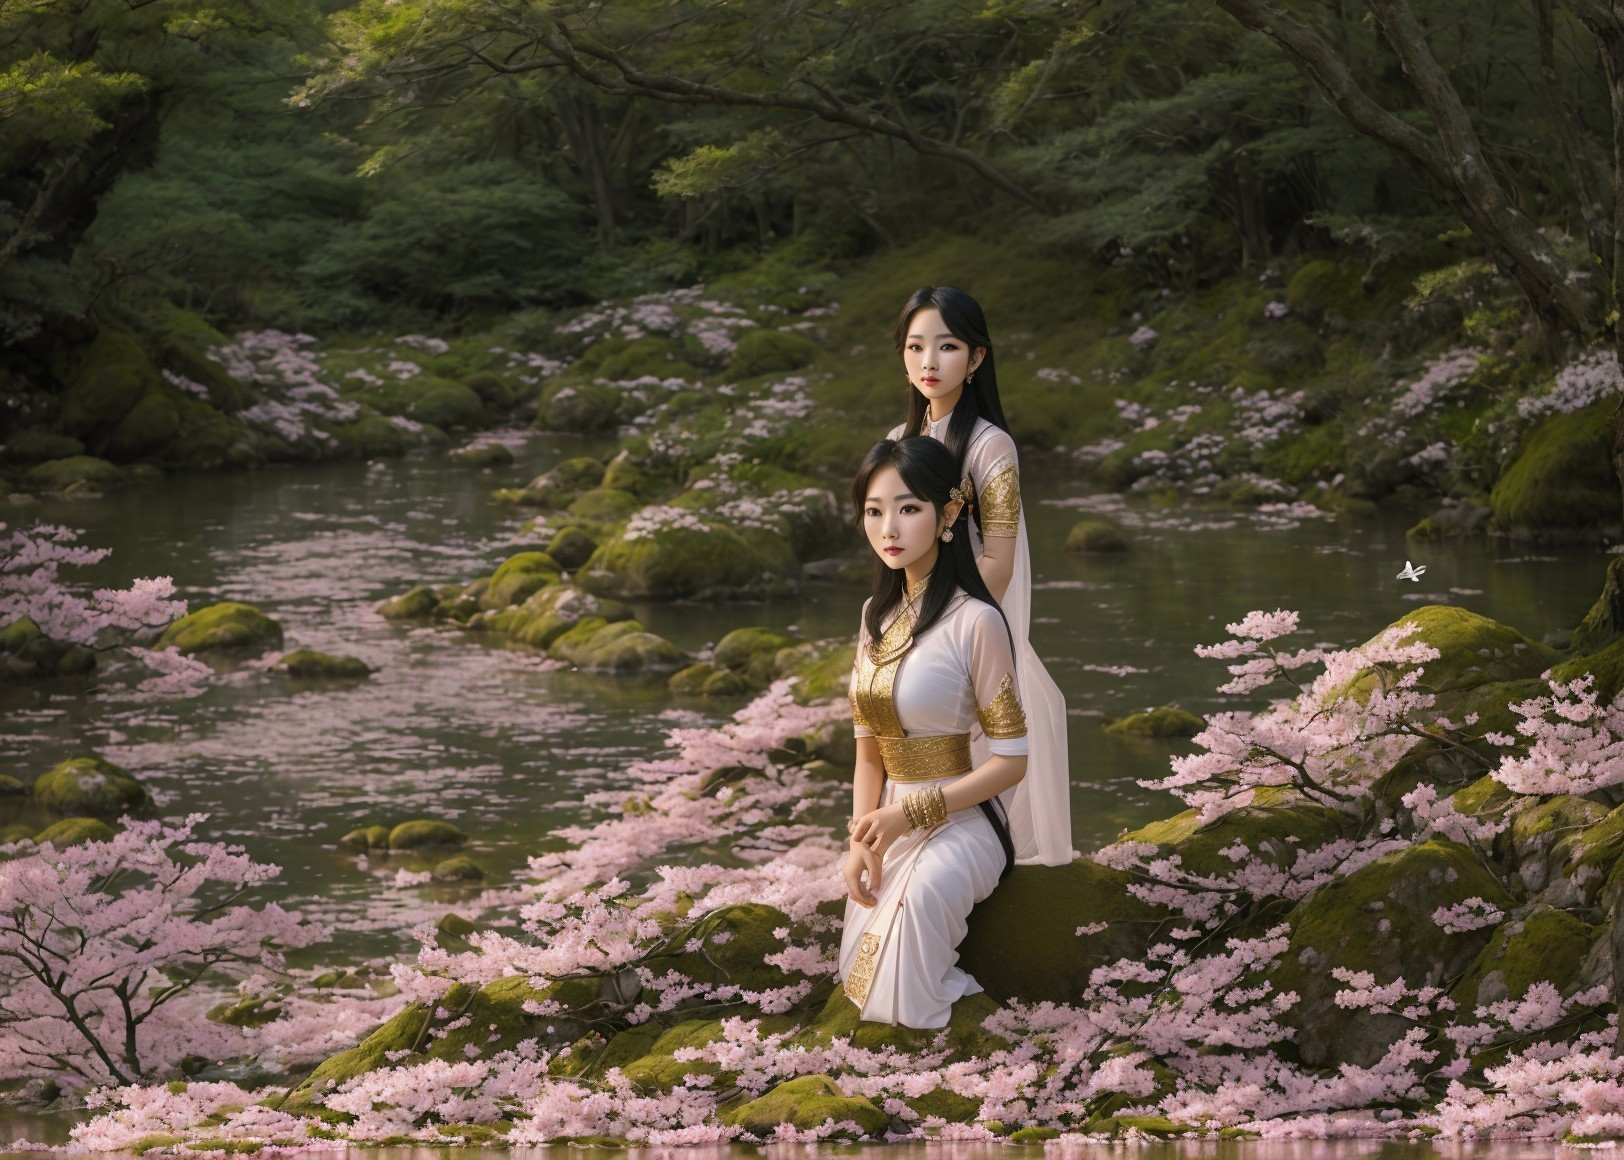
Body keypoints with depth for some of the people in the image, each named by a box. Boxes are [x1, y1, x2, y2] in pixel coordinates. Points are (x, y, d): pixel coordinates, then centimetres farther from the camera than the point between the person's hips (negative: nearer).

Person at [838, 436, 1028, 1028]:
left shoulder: (974, 621, -17)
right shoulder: (879, 614, 6)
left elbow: (1010, 760, -15)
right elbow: (869, 747, 9)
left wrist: (910, 813, -16)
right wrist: (862, 841, -4)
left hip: (957, 824, -7)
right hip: (894, 825, 7)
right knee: (858, 983, 3)